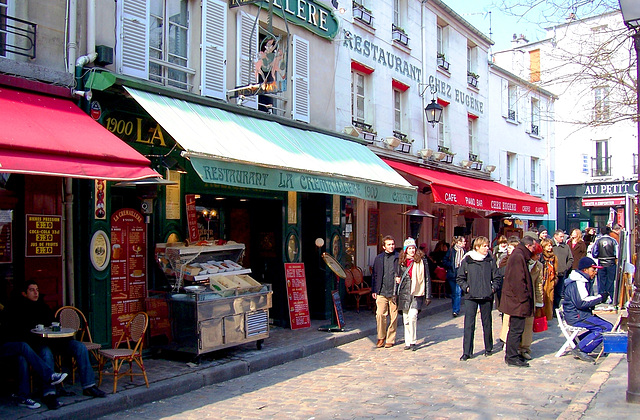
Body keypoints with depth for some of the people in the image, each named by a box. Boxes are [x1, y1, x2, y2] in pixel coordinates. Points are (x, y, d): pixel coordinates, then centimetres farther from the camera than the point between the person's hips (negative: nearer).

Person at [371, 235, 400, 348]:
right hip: (381, 292, 1)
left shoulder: (399, 258, 1)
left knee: (393, 317, 4)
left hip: (394, 292, -1)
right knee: (380, 314, -7)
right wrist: (374, 290, 10)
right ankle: (381, 337, 11)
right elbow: (374, 275, 14)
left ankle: (390, 339, 17)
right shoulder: (379, 258, 10)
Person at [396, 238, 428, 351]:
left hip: (416, 293, -3)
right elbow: (399, 276, 20)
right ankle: (408, 342, 18)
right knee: (406, 318, 7)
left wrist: (427, 296, -1)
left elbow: (426, 279, 1)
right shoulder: (401, 261, 8)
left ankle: (412, 342, -4)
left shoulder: (421, 261, -1)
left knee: (412, 315, -16)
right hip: (404, 293, 4)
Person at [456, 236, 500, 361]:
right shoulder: (467, 260, -1)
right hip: (471, 297, -2)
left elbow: (496, 278, 11)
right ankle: (467, 352, 0)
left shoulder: (490, 260, 3)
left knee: (487, 323, 13)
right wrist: (466, 288, -6)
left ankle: (488, 348, 29)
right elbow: (460, 278, 6)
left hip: (487, 296, 2)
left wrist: (493, 288, -3)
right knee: (469, 324, -4)